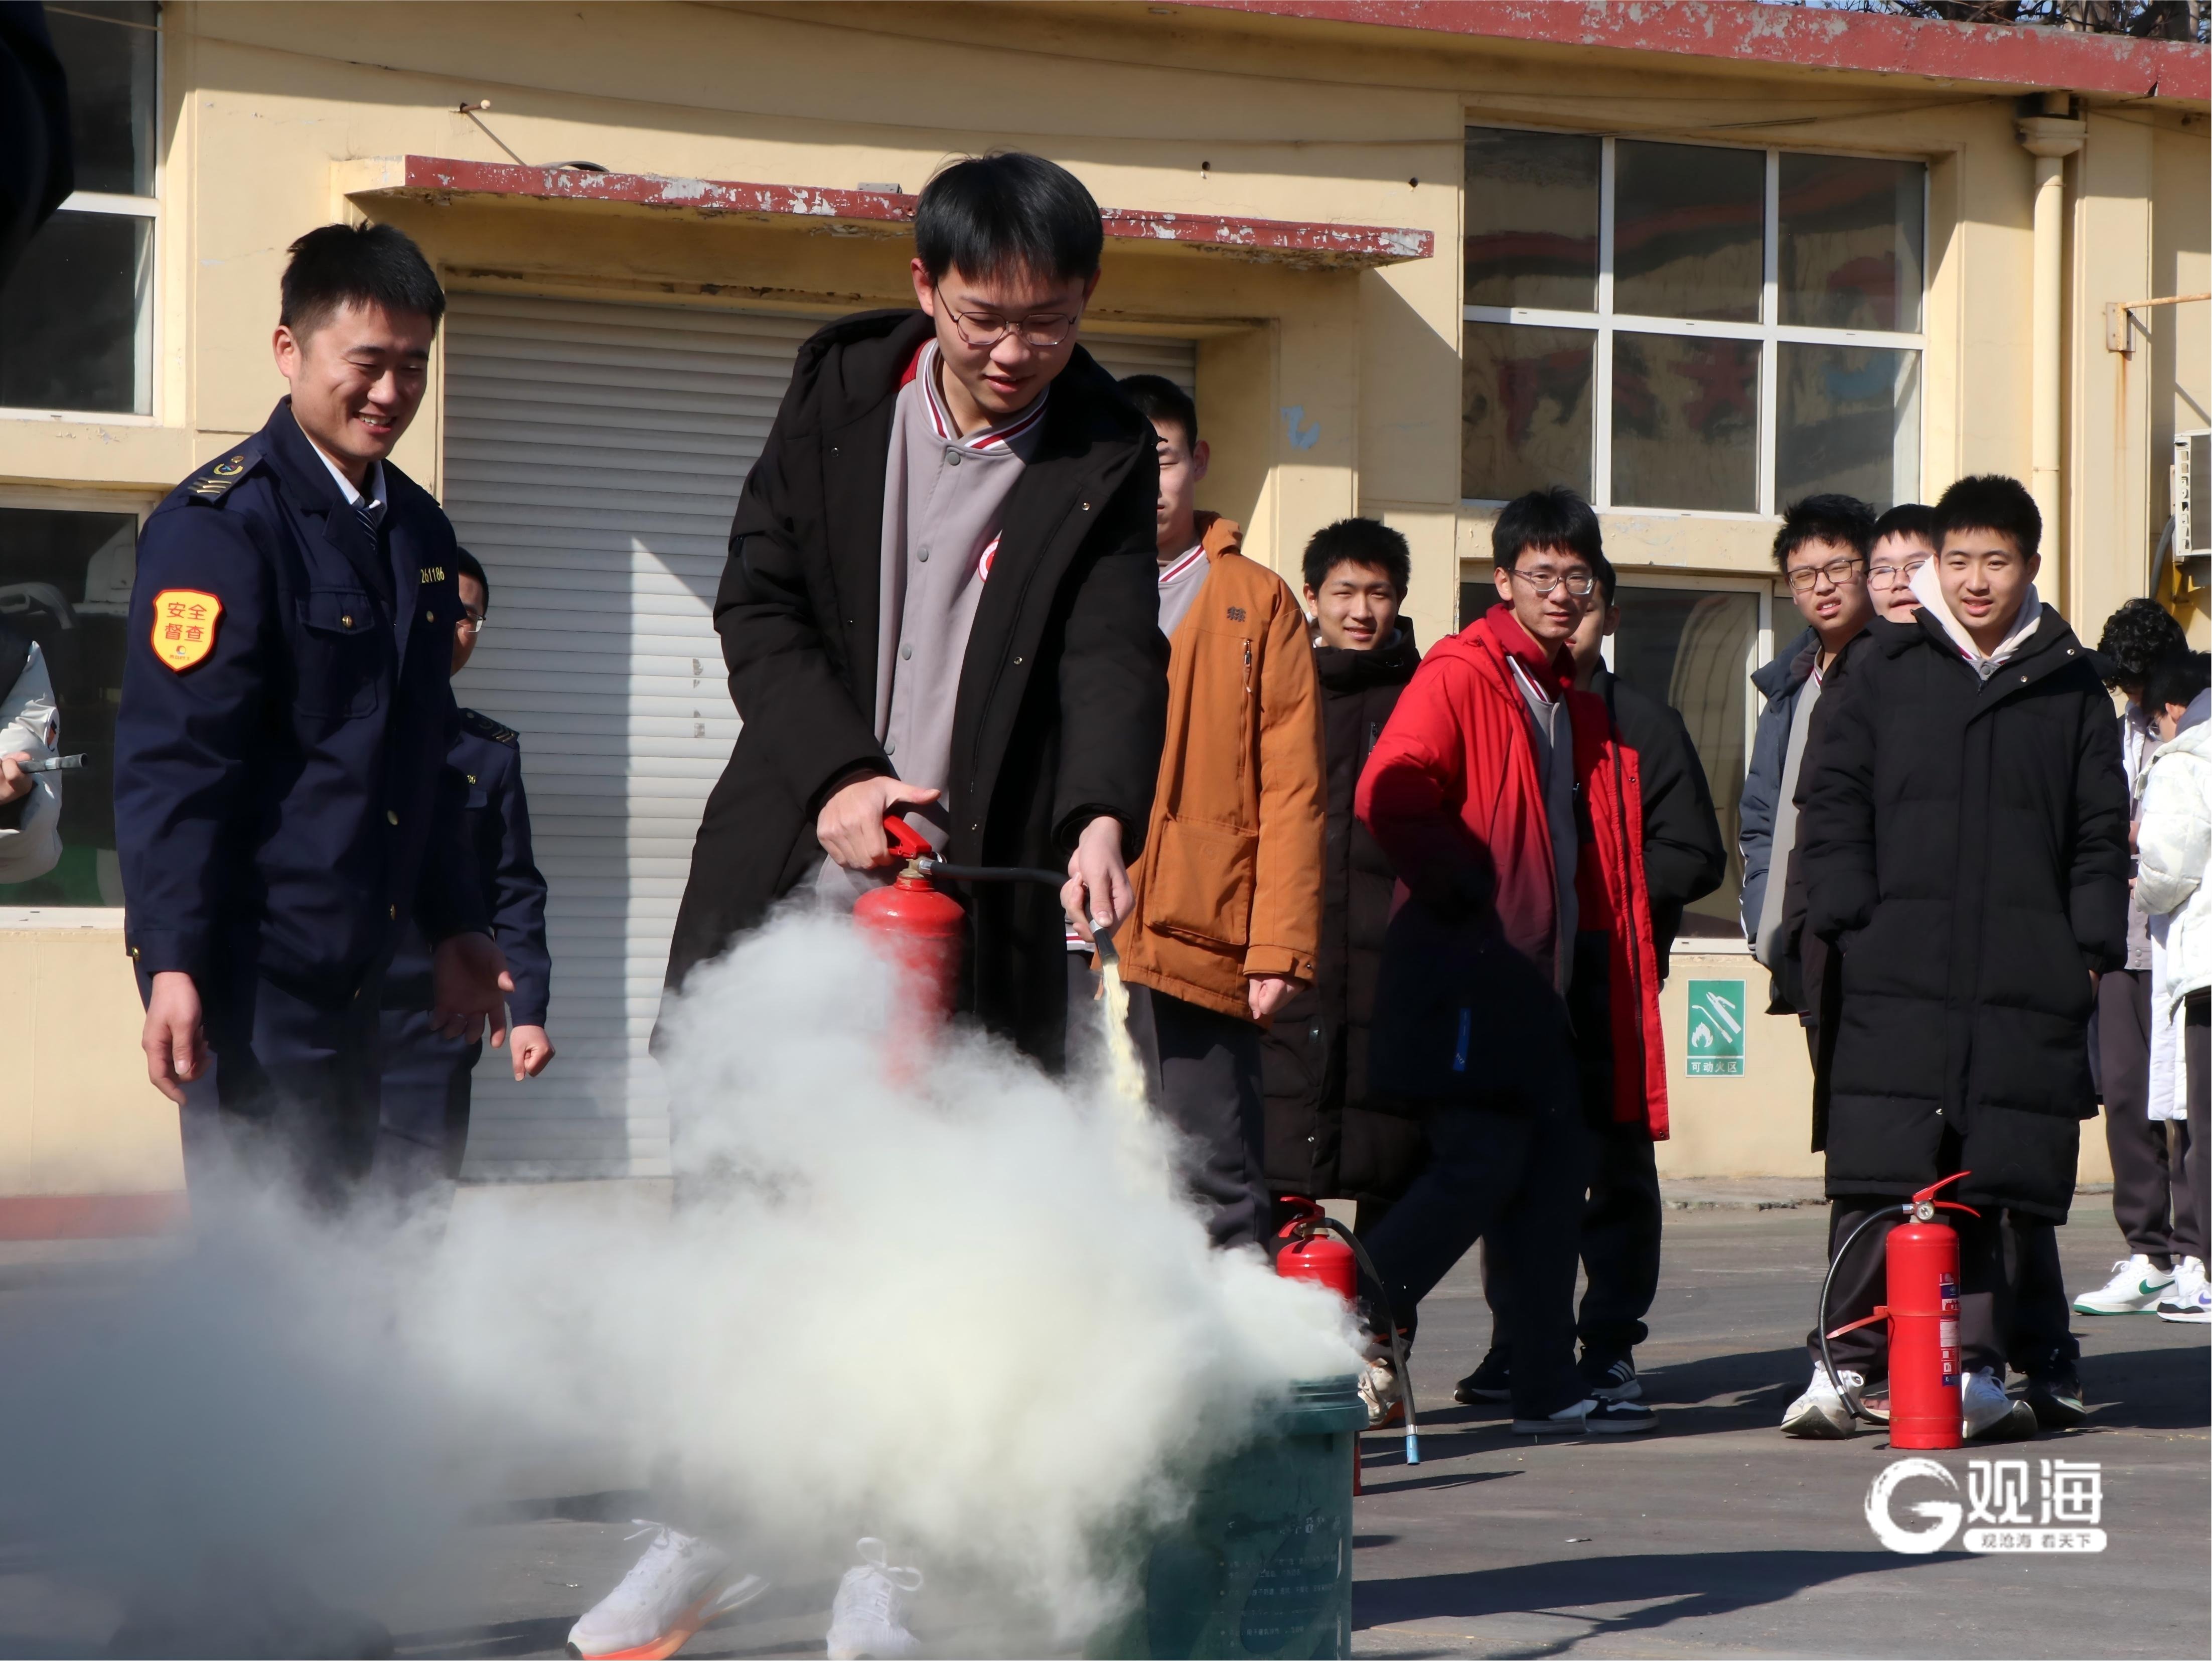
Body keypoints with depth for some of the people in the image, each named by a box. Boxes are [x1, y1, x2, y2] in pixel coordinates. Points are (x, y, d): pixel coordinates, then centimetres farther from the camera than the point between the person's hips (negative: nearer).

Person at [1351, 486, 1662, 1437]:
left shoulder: (1580, 704, 20)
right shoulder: (1461, 674, -7)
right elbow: (1389, 795, -21)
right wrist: (1463, 890, -15)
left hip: (1543, 974, 9)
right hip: (1469, 971, -9)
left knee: (1556, 1170, 6)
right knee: (1481, 1163, -14)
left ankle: (1547, 1386, 9)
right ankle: (1346, 1331, -7)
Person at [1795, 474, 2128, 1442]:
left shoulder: (2071, 686, 13)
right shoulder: (1887, 670, 10)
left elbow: (2102, 829, 14)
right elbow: (1833, 804, 9)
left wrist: (2091, 947, 4)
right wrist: (1848, 920, -3)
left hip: (2028, 987, 1)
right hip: (1897, 975, -1)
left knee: (1999, 1186, 1)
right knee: (1875, 1181, -8)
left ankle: (1979, 1367, 7)